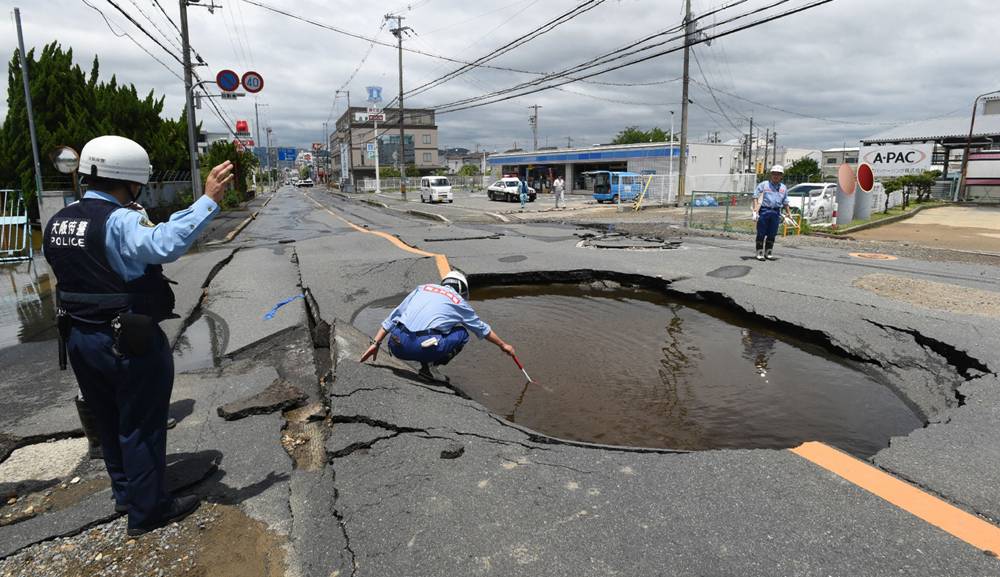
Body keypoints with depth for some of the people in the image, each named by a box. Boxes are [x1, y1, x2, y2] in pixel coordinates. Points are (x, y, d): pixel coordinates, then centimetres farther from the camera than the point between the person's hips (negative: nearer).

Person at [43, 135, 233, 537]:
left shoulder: (58, 222, 7)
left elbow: (73, 273, 15)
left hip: (79, 338, 8)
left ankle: (124, 493, 39)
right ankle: (147, 511, 19)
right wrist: (208, 200, -42)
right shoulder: (119, 221, -22)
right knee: (141, 426, 6)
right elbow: (165, 243, -41)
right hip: (131, 341, -8)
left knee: (107, 422, 22)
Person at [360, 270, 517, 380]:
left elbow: (392, 317, 20)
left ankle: (424, 365, 15)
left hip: (397, 346, 4)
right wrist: (503, 345, 47)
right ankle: (427, 367, 6)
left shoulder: (423, 288, 24)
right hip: (423, 348, -4)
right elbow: (483, 329, 32)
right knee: (462, 333, 18)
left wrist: (375, 343, 22)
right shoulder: (459, 302, 18)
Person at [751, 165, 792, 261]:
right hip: (764, 210, -4)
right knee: (761, 233, -2)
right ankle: (759, 253, 3)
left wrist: (789, 214, 19)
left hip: (776, 212, 4)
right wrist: (755, 211, -13)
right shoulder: (763, 185, 3)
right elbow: (755, 198, -2)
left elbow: (785, 203, 22)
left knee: (772, 234, 6)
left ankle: (768, 252, 16)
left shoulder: (783, 188, 17)